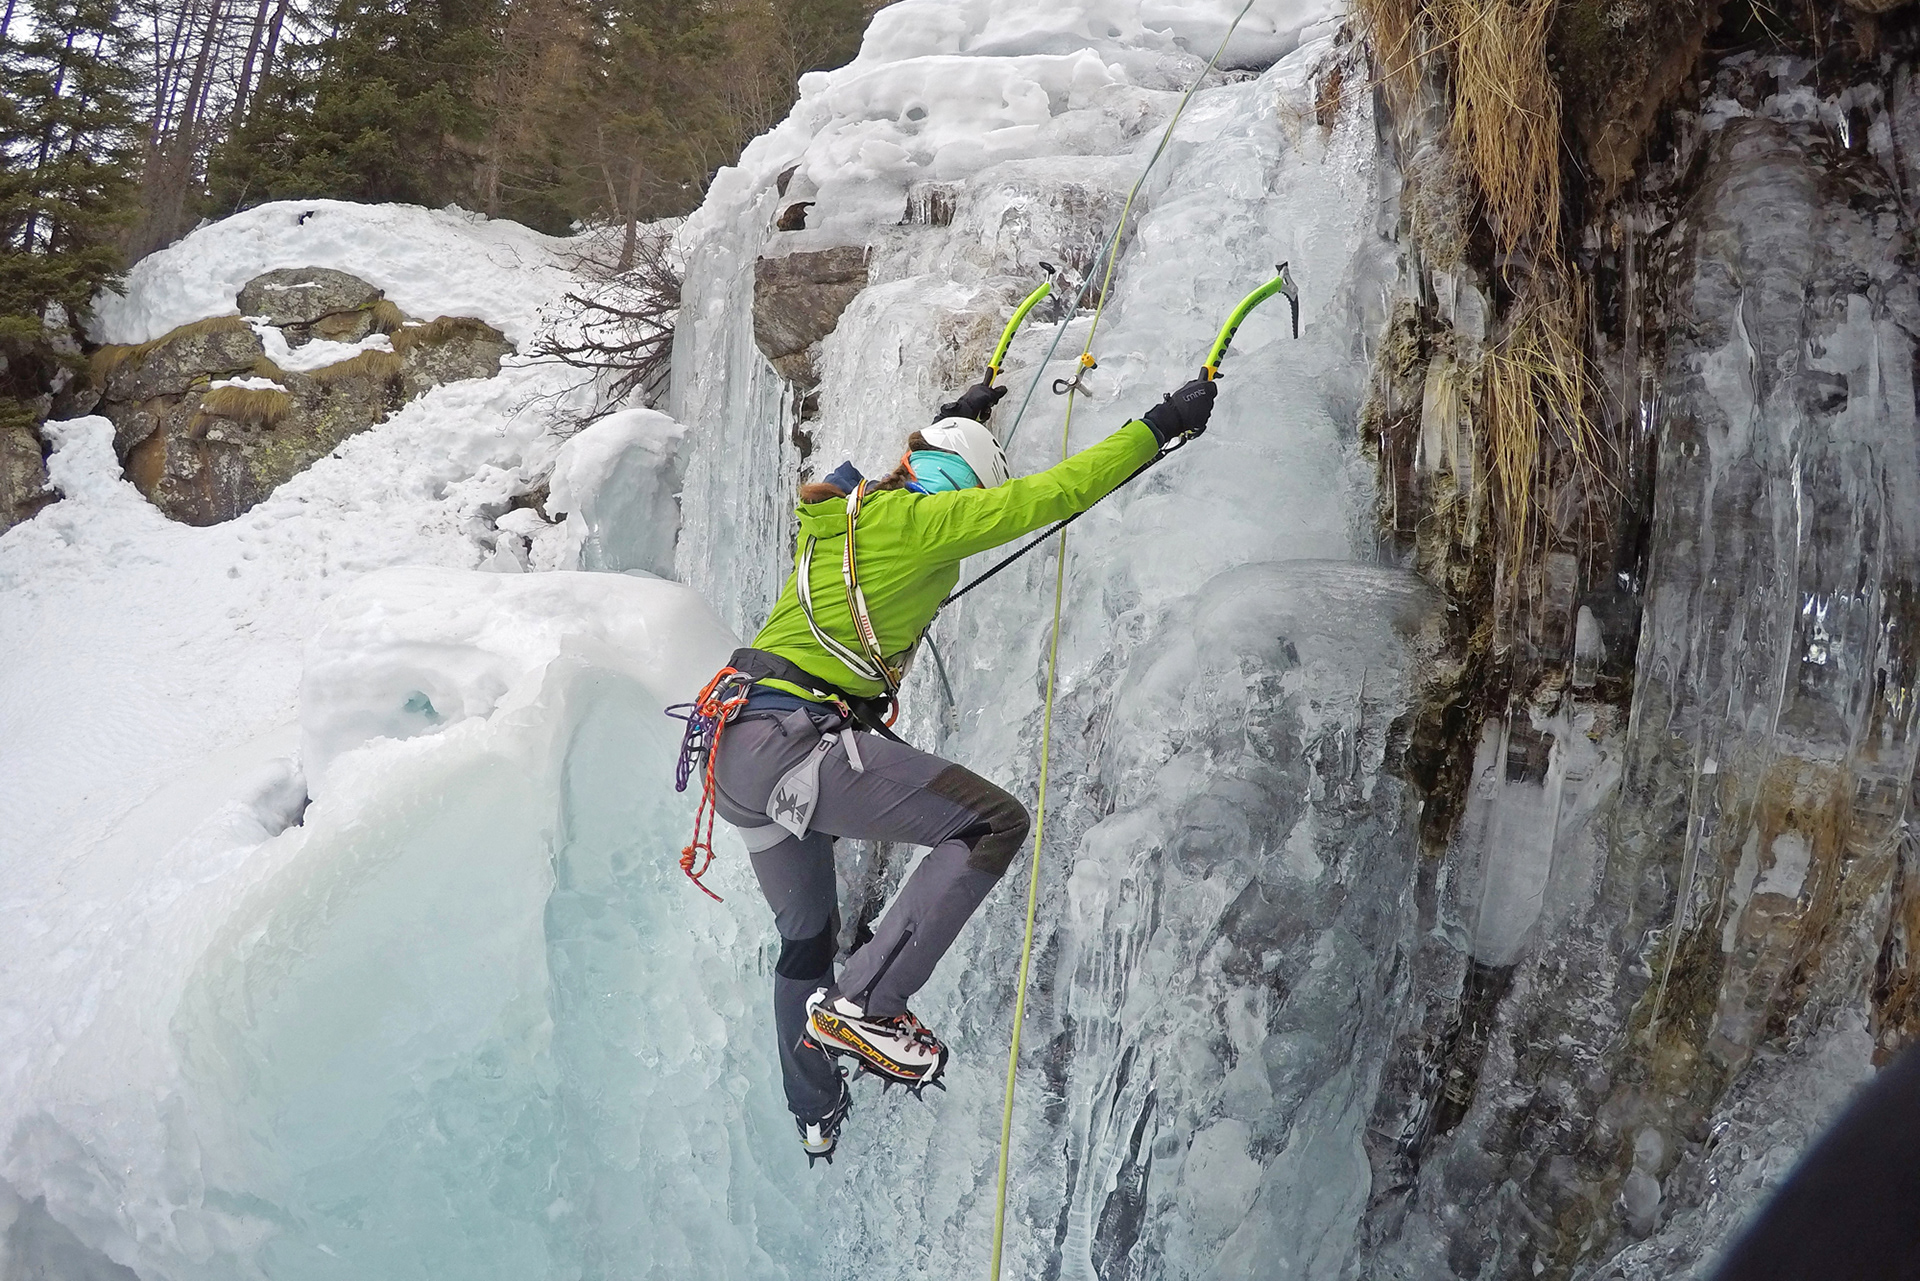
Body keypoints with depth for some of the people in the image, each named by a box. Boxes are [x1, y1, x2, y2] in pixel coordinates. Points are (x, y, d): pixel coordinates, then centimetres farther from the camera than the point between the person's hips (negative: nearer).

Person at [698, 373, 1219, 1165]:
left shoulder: (834, 513, 19)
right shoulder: (913, 521, -5)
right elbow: (1050, 495, -7)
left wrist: (954, 419, 56)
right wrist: (1159, 426, 1)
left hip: (735, 758, 10)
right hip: (798, 742, -10)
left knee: (805, 936, 28)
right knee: (993, 822, -12)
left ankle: (815, 1116, 45)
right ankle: (862, 1004, -16)